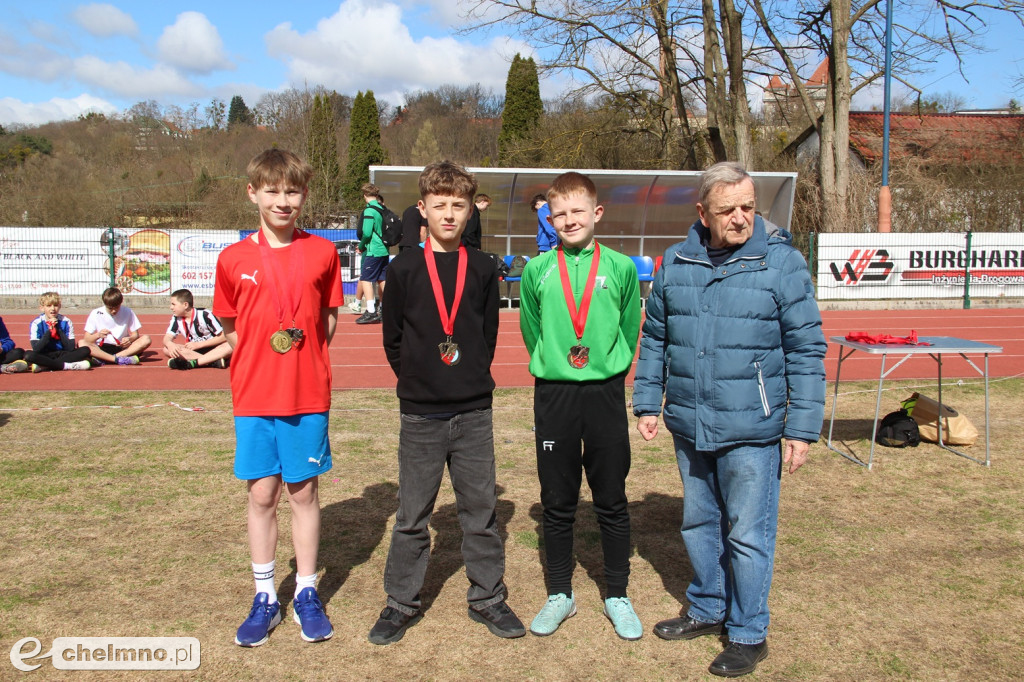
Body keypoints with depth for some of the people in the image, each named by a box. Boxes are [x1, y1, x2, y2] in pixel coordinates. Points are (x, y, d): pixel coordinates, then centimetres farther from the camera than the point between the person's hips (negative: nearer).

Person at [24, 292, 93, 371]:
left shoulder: (66, 322, -4)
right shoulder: (36, 323, -7)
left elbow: (71, 348, -12)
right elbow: (36, 349, -17)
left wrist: (58, 329, -17)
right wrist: (49, 331, -22)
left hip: (63, 355, 2)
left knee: (85, 350, -23)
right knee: (28, 354, -32)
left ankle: (44, 366, -26)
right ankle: (67, 365, -28)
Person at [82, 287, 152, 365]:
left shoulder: (127, 312, 0)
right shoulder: (96, 314, -3)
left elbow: (135, 334, 2)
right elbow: (87, 339, -5)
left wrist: (130, 339, -21)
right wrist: (98, 335, -27)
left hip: (122, 348, 1)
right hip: (101, 349, -1)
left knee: (146, 339, -23)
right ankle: (118, 359, -41)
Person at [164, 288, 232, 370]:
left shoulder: (205, 315, -16)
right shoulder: (176, 318, -1)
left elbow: (223, 337, -15)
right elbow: (167, 338, -6)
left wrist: (198, 344, -19)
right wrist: (169, 344, -32)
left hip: (212, 349, -4)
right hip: (194, 351, 4)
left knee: (230, 346, -36)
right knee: (167, 349, -24)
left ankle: (193, 363, -46)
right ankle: (214, 361, -36)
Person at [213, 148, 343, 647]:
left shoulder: (323, 252, -1)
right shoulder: (234, 259, 0)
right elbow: (229, 329, 10)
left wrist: (304, 359, -2)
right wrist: (263, 357, -1)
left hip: (309, 395, -1)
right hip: (253, 396, 1)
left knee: (303, 492, 8)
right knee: (261, 495, 8)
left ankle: (306, 594, 22)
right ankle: (265, 598, 22)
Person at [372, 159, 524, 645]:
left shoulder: (482, 270, 4)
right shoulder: (404, 269, -1)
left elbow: (489, 333, 11)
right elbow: (392, 338, 4)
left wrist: (472, 377, 6)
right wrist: (417, 379, 3)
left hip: (474, 413, 1)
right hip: (420, 414, -1)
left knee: (481, 510, 10)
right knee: (412, 516, 8)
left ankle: (487, 598, 25)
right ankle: (401, 603, 24)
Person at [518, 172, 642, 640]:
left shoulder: (621, 268, 0)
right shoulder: (537, 270, 1)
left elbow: (630, 329, 8)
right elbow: (530, 330, 10)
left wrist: (607, 369, 5)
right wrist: (552, 365, 8)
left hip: (605, 393, 0)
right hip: (553, 395, 1)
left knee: (612, 501, 8)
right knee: (557, 503, 10)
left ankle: (617, 596, 25)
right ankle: (560, 594, 26)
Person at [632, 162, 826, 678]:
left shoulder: (781, 262, -8)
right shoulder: (676, 262, 4)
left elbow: (807, 350, -7)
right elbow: (654, 339, 13)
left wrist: (802, 428, -9)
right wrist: (647, 403, 10)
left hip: (751, 430, -4)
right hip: (688, 427, 5)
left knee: (748, 534, 5)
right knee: (698, 524, 18)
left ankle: (749, 633, 24)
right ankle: (708, 609, 39)